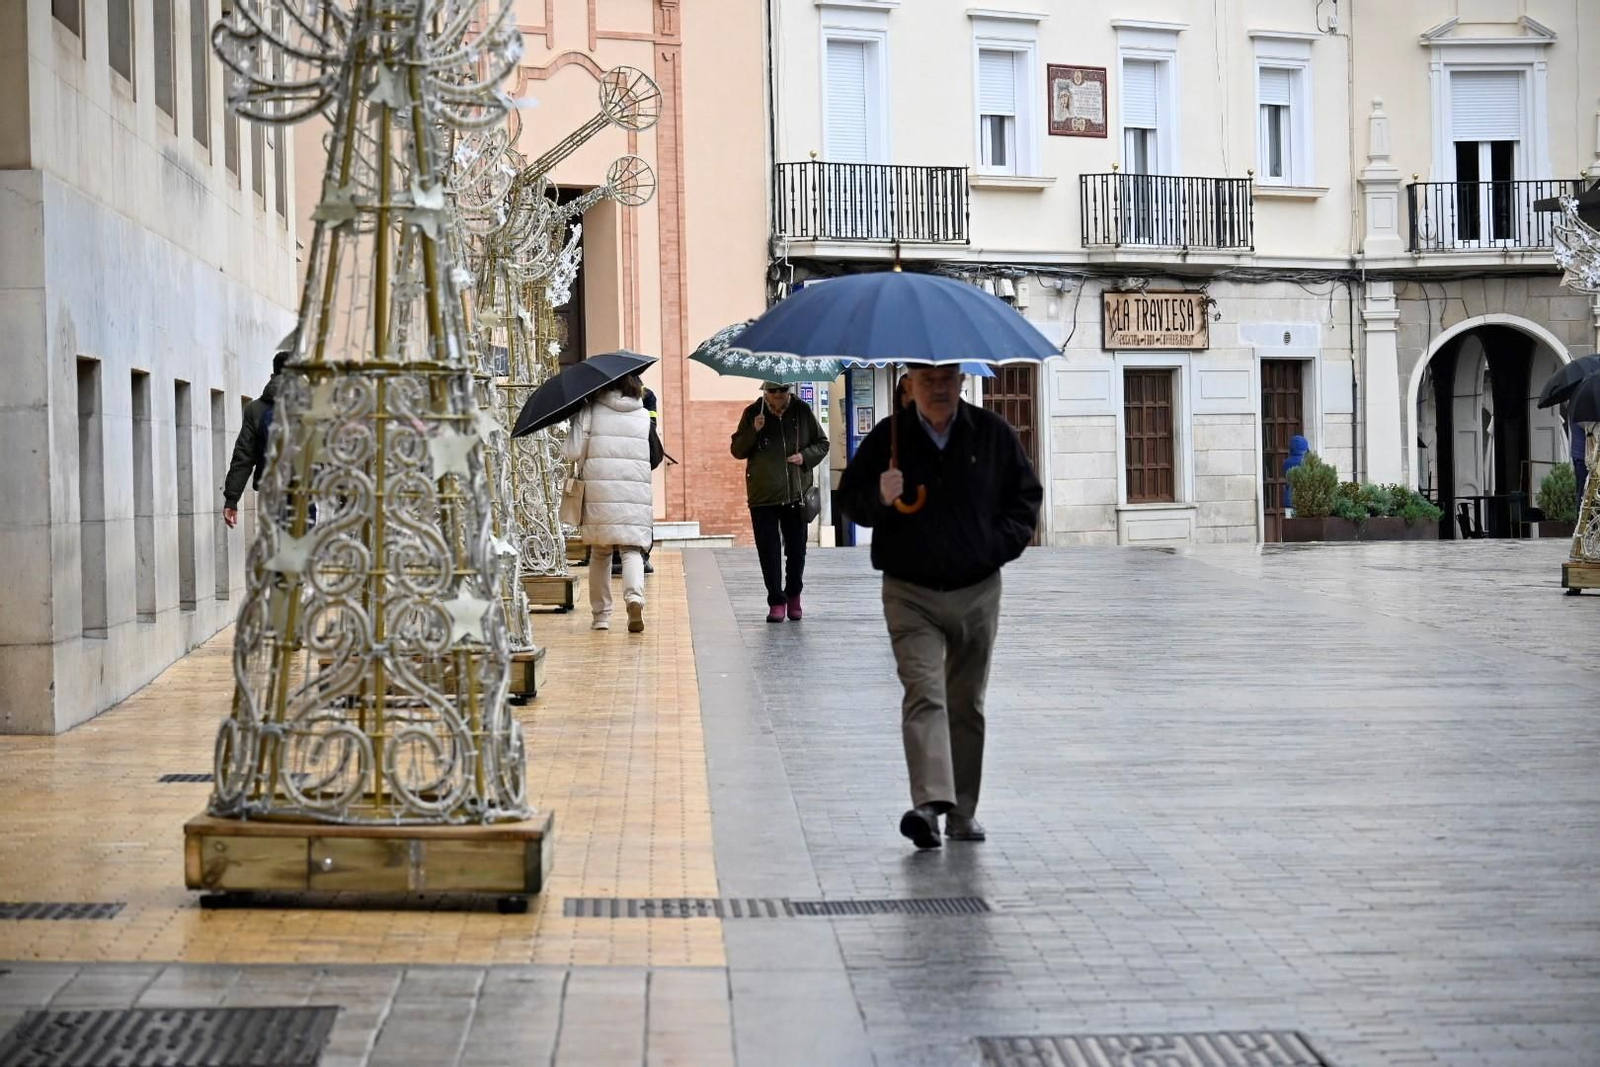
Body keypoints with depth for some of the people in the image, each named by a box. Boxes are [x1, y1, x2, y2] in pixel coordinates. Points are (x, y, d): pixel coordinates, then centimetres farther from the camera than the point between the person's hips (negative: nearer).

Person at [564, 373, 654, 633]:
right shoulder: (644, 417, 9)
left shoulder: (589, 411, 1)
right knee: (632, 550, 0)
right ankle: (635, 595, -29)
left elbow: (573, 452, -3)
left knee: (600, 553, 14)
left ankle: (601, 613, 16)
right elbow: (656, 457, 12)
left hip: (599, 494, 0)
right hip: (636, 493, 1)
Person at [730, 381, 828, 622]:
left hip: (796, 493, 1)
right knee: (769, 552, -1)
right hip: (762, 496, -1)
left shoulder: (802, 411, 3)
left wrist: (805, 456, -8)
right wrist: (753, 431, -13)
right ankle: (776, 601, 6)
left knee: (796, 550, 8)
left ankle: (793, 596, 26)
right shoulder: (753, 413, 1)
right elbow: (736, 450, 3)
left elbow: (822, 443, 12)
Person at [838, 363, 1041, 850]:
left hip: (977, 591, 2)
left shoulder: (993, 434, 3)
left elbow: (1027, 494, 12)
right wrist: (879, 498, -17)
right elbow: (850, 498, 5)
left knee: (967, 703, 9)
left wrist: (1004, 541, -4)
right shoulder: (887, 439, -1)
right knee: (923, 693, -17)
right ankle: (929, 803, -28)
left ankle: (963, 812, 18)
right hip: (910, 593, -2)